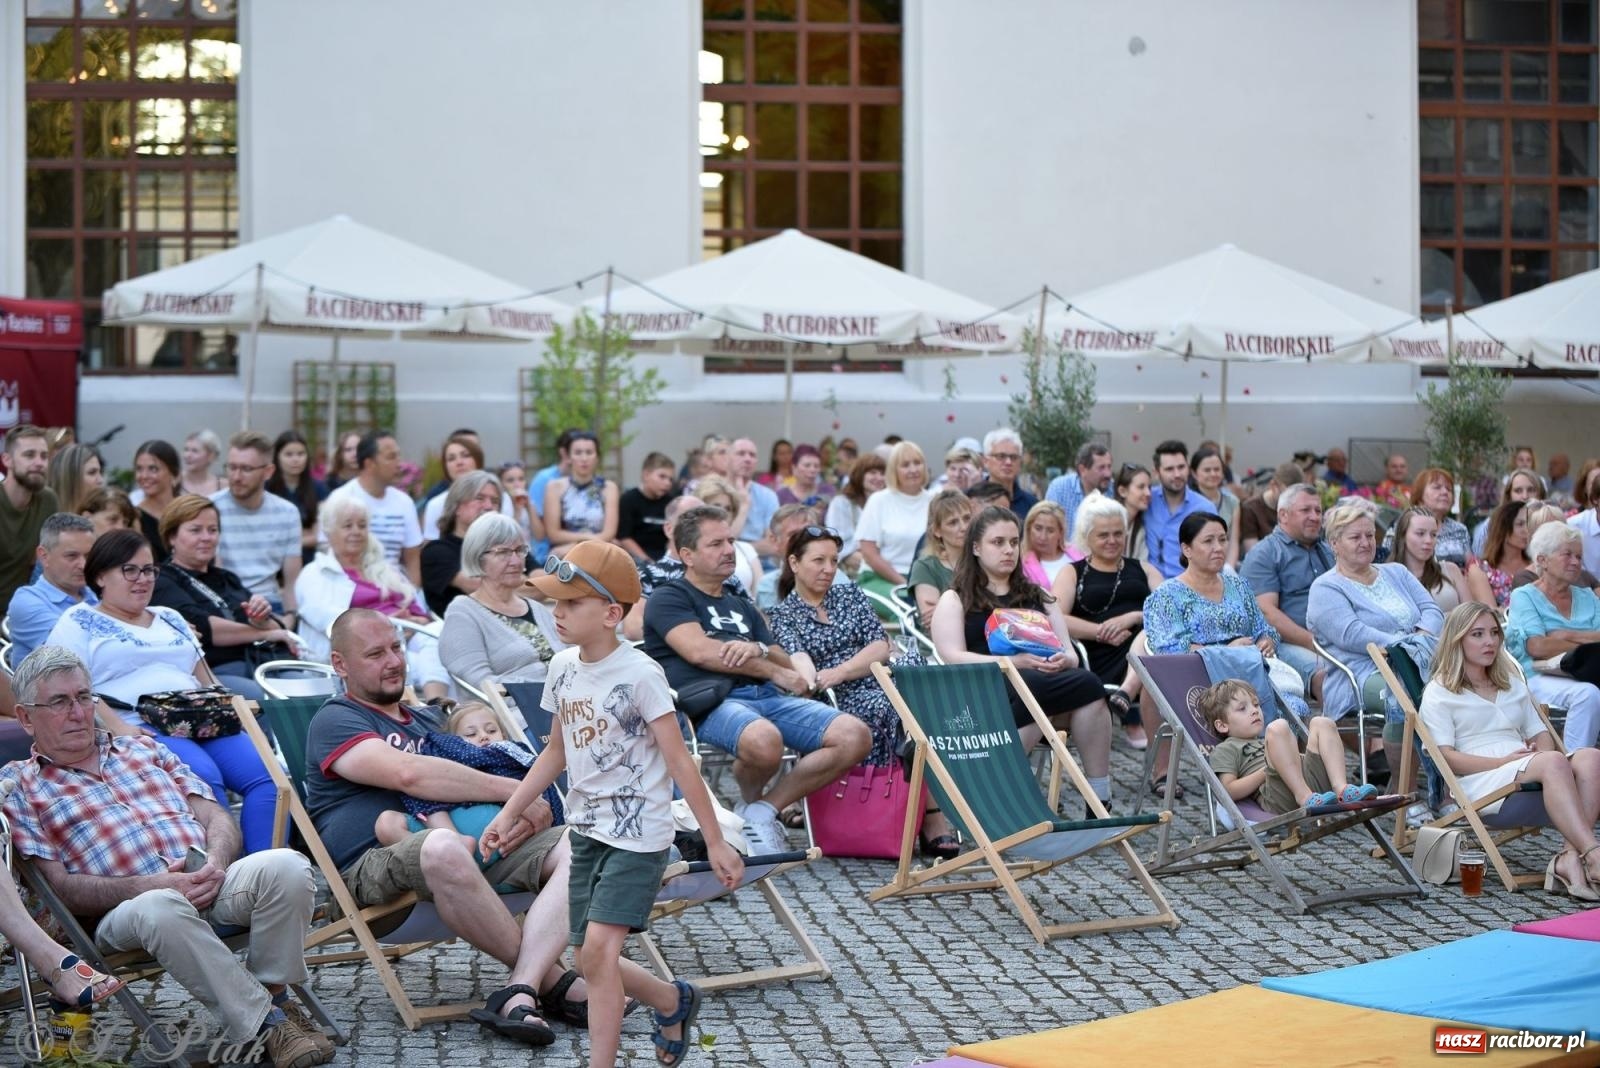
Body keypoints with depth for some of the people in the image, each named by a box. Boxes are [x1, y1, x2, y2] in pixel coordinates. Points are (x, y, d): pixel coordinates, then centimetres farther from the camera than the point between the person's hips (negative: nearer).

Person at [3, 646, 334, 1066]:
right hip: (123, 908, -4)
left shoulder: (144, 748, 27)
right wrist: (147, 884, -15)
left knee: (286, 866, -27)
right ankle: (265, 1025, -31)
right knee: (161, 909, -41)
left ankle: (274, 997, -11)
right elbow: (60, 887, 0)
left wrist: (215, 861, -5)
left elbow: (217, 818, 19)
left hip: (210, 884, 4)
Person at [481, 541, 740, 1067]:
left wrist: (715, 842, -13)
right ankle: (674, 1001, 33)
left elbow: (679, 761, -14)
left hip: (638, 834, -7)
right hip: (587, 829, 7)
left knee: (598, 950, -18)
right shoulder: (564, 668, 4)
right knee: (593, 960, 8)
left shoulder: (639, 674, -16)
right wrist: (508, 814, 16)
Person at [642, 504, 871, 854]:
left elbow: (785, 665, 19)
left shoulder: (742, 607, 31)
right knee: (763, 740, -41)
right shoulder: (668, 599, 10)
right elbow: (701, 652, -8)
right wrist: (774, 670, -2)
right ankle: (750, 803, -6)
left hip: (767, 695, 7)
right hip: (710, 703, -7)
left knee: (855, 736, -15)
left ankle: (763, 810, -7)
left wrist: (760, 649, -6)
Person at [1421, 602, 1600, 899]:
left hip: (1529, 769, 6)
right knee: (1554, 762, -36)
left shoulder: (1513, 684, 31)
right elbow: (1445, 756, -3)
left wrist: (1543, 751, -1)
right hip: (1480, 782, -6)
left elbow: (1540, 734, 26)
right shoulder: (1439, 693, 9)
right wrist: (1504, 761, -15)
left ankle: (1570, 859, -43)